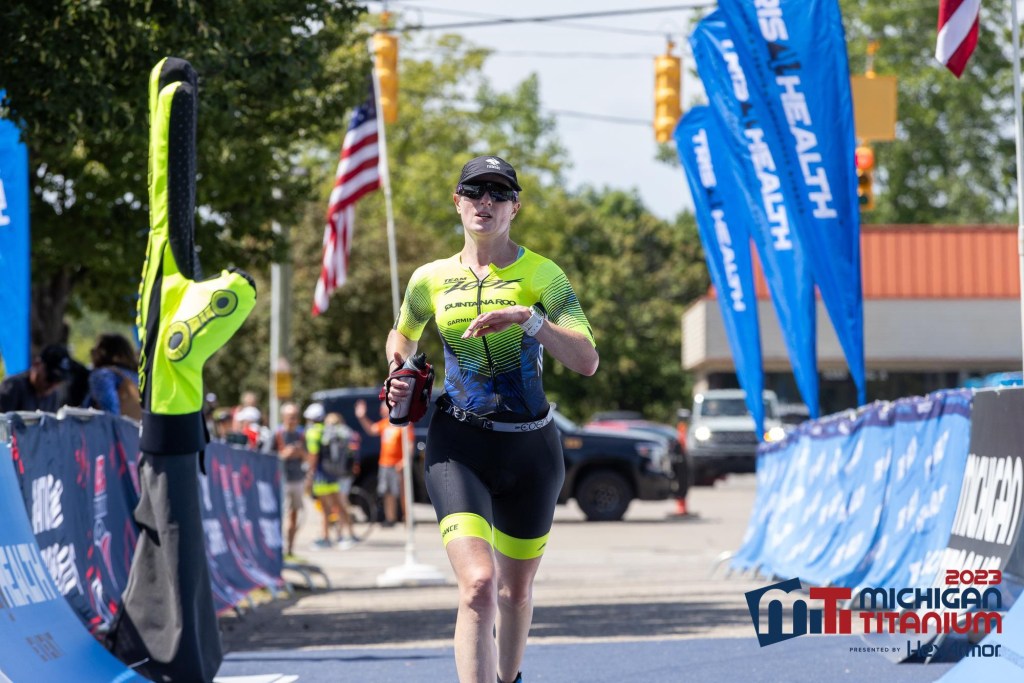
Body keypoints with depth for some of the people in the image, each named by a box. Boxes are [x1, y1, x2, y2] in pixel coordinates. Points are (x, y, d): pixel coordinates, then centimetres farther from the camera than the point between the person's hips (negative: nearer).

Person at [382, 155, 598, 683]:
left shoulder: (542, 276, -3)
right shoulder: (430, 280, 4)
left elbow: (587, 361, -14)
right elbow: (402, 334, 25)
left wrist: (527, 317, -26)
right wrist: (399, 372, 3)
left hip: (529, 448, 1)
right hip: (457, 447, -1)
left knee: (516, 589, 16)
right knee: (478, 584, -22)